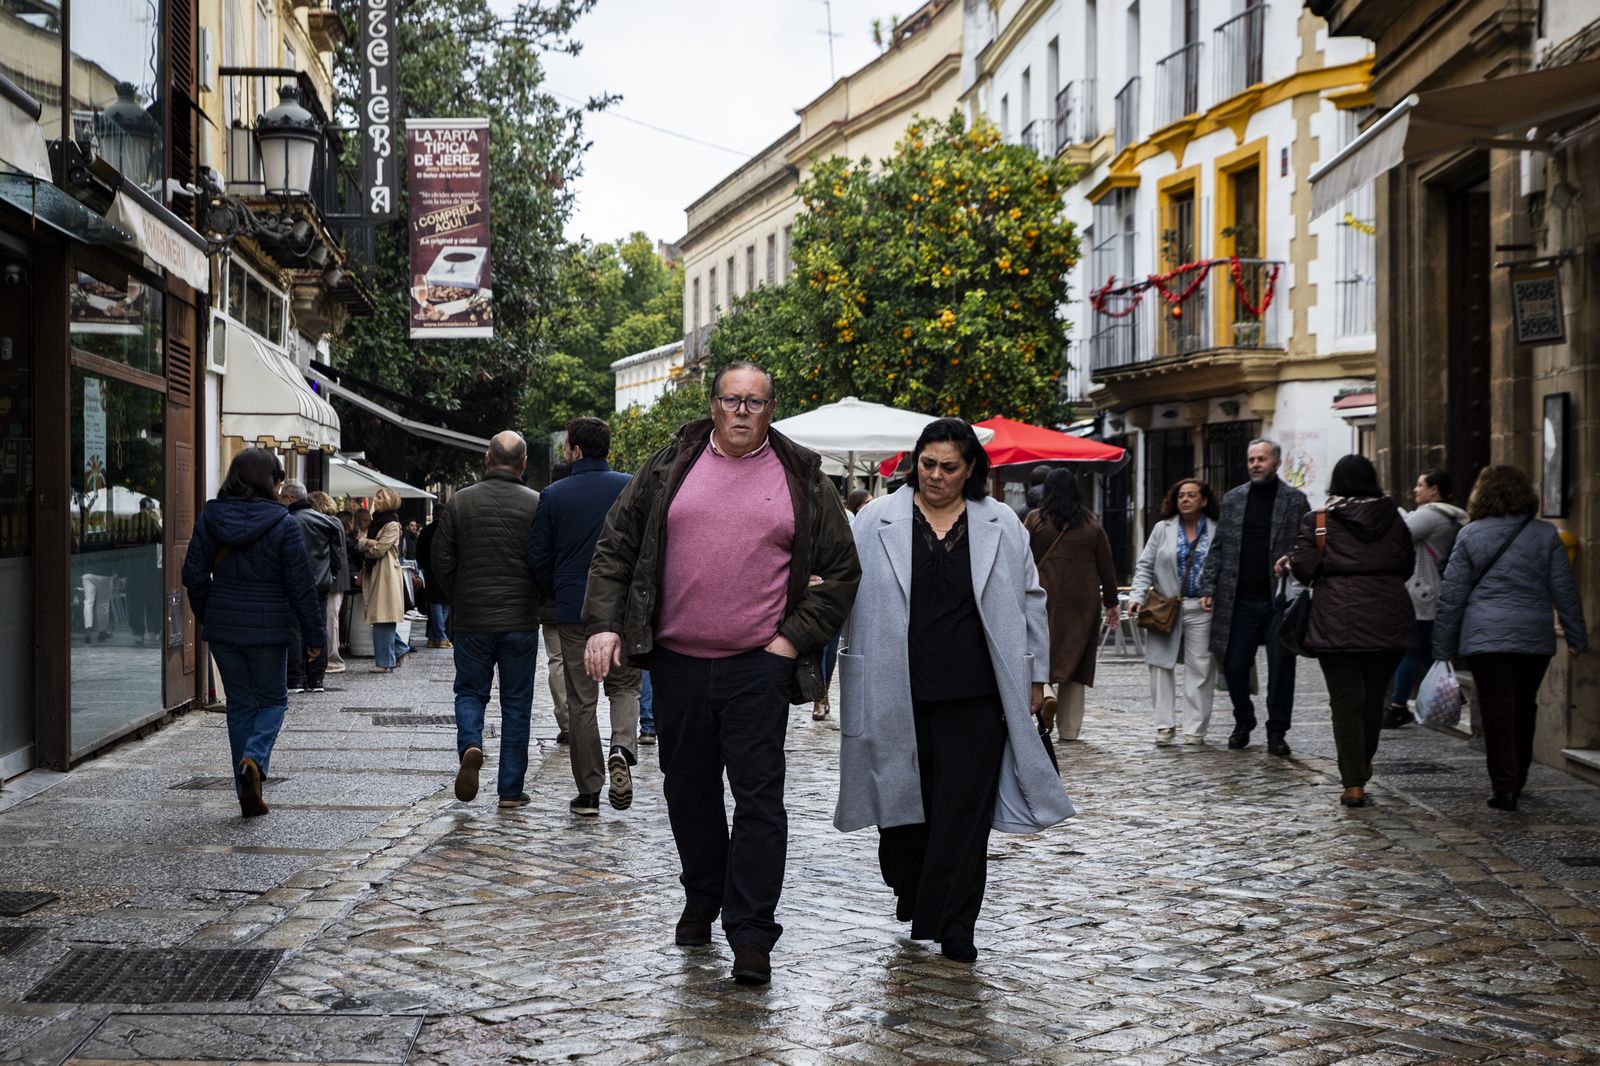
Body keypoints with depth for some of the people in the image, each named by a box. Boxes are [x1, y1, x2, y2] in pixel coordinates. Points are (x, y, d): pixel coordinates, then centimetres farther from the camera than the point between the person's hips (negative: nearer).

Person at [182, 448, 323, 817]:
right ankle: (254, 758, -15)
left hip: (222, 626, 3)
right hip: (268, 628, -3)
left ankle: (249, 796, 11)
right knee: (273, 699, 14)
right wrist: (314, 634, 0)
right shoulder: (282, 524, -10)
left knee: (239, 703, 12)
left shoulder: (209, 518, 1)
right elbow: (301, 585, -8)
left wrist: (206, 616, 19)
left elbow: (194, 575, 4)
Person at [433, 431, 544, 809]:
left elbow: (441, 561, 1)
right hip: (521, 622, -1)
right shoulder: (536, 505, -6)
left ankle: (470, 744, -14)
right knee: (516, 704, 8)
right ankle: (511, 790, 9)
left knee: (470, 692, 16)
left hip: (471, 620, 1)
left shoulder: (459, 502, -1)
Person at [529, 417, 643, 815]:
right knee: (625, 685, 15)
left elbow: (538, 558, 0)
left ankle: (588, 793, 8)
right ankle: (622, 749, -14)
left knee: (581, 701, 7)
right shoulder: (631, 488, -1)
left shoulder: (555, 495, -2)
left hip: (573, 612, 0)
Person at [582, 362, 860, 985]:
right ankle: (702, 900, 32)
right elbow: (616, 547, 8)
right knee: (689, 789, 13)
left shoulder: (803, 480, 4)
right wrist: (603, 622, -4)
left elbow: (842, 572, 8)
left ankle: (751, 933, -4)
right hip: (677, 661, 2)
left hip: (758, 666, -2)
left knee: (758, 797, -6)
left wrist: (794, 638, -2)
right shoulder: (670, 467, 7)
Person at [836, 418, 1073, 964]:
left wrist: (1034, 673, 10)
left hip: (974, 693, 0)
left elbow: (1028, 601, 12)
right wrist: (852, 671, 3)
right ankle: (912, 893, 33)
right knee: (904, 798, 9)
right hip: (899, 690, 0)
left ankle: (952, 927, 3)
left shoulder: (1001, 526, 6)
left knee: (963, 810, -2)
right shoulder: (876, 521, 4)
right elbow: (849, 593, 8)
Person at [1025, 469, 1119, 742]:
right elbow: (1106, 566, 9)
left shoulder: (1035, 519, -1)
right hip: (1083, 602, 2)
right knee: (1077, 659, 8)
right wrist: (1111, 603, 17)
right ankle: (1069, 728, 9)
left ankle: (1045, 694, -28)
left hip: (1044, 597, -2)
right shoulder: (1091, 523, 6)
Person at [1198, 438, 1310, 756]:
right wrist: (1208, 588, 3)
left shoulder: (1294, 500, 3)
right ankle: (1243, 724, 25)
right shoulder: (1233, 499, 10)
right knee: (1234, 666, 4)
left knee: (1281, 667, 0)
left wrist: (1292, 562, -18)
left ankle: (1277, 732, 11)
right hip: (1240, 599, 2)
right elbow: (1218, 548, 10)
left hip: (1279, 598, -2)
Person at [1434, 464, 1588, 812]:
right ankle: (1517, 780, 27)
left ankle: (1505, 786, -10)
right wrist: (1577, 637, 12)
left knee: (1496, 710, -2)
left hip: (1484, 636, -2)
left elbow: (1451, 595, -1)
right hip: (1535, 637, 2)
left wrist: (1442, 647, 5)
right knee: (1524, 708, 16)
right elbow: (1565, 590, 4)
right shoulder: (1546, 535, 3)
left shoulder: (1470, 536, -1)